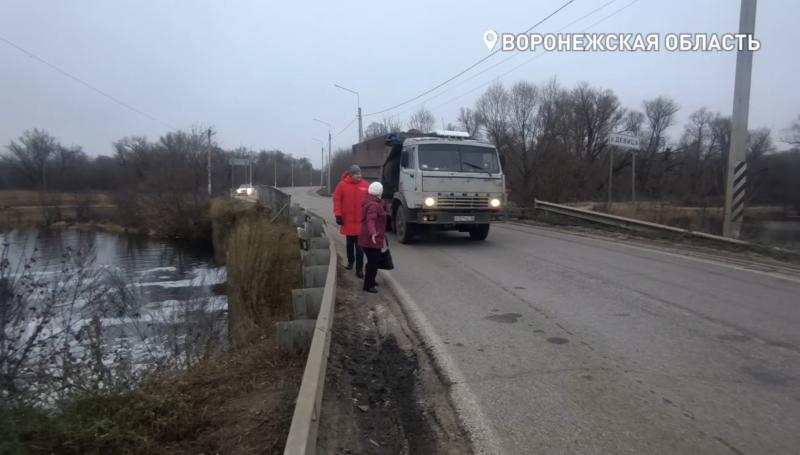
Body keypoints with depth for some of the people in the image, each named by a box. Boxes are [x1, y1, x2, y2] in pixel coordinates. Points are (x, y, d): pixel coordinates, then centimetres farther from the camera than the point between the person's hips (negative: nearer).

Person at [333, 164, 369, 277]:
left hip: (361, 221, -1)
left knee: (359, 246, -1)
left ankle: (359, 269, 3)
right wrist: (338, 215, -9)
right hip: (348, 220, 1)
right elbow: (337, 200, -4)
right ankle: (350, 261, 38)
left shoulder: (365, 185, -2)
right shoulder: (342, 185, -5)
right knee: (350, 243, 17)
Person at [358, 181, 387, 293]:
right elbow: (370, 220, -36)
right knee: (373, 262, -5)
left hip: (368, 238, 10)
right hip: (371, 239, -10)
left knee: (373, 261, 22)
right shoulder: (374, 205, -20)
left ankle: (370, 281, 35)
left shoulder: (371, 202, 13)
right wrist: (372, 233, -53)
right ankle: (368, 285, 0)